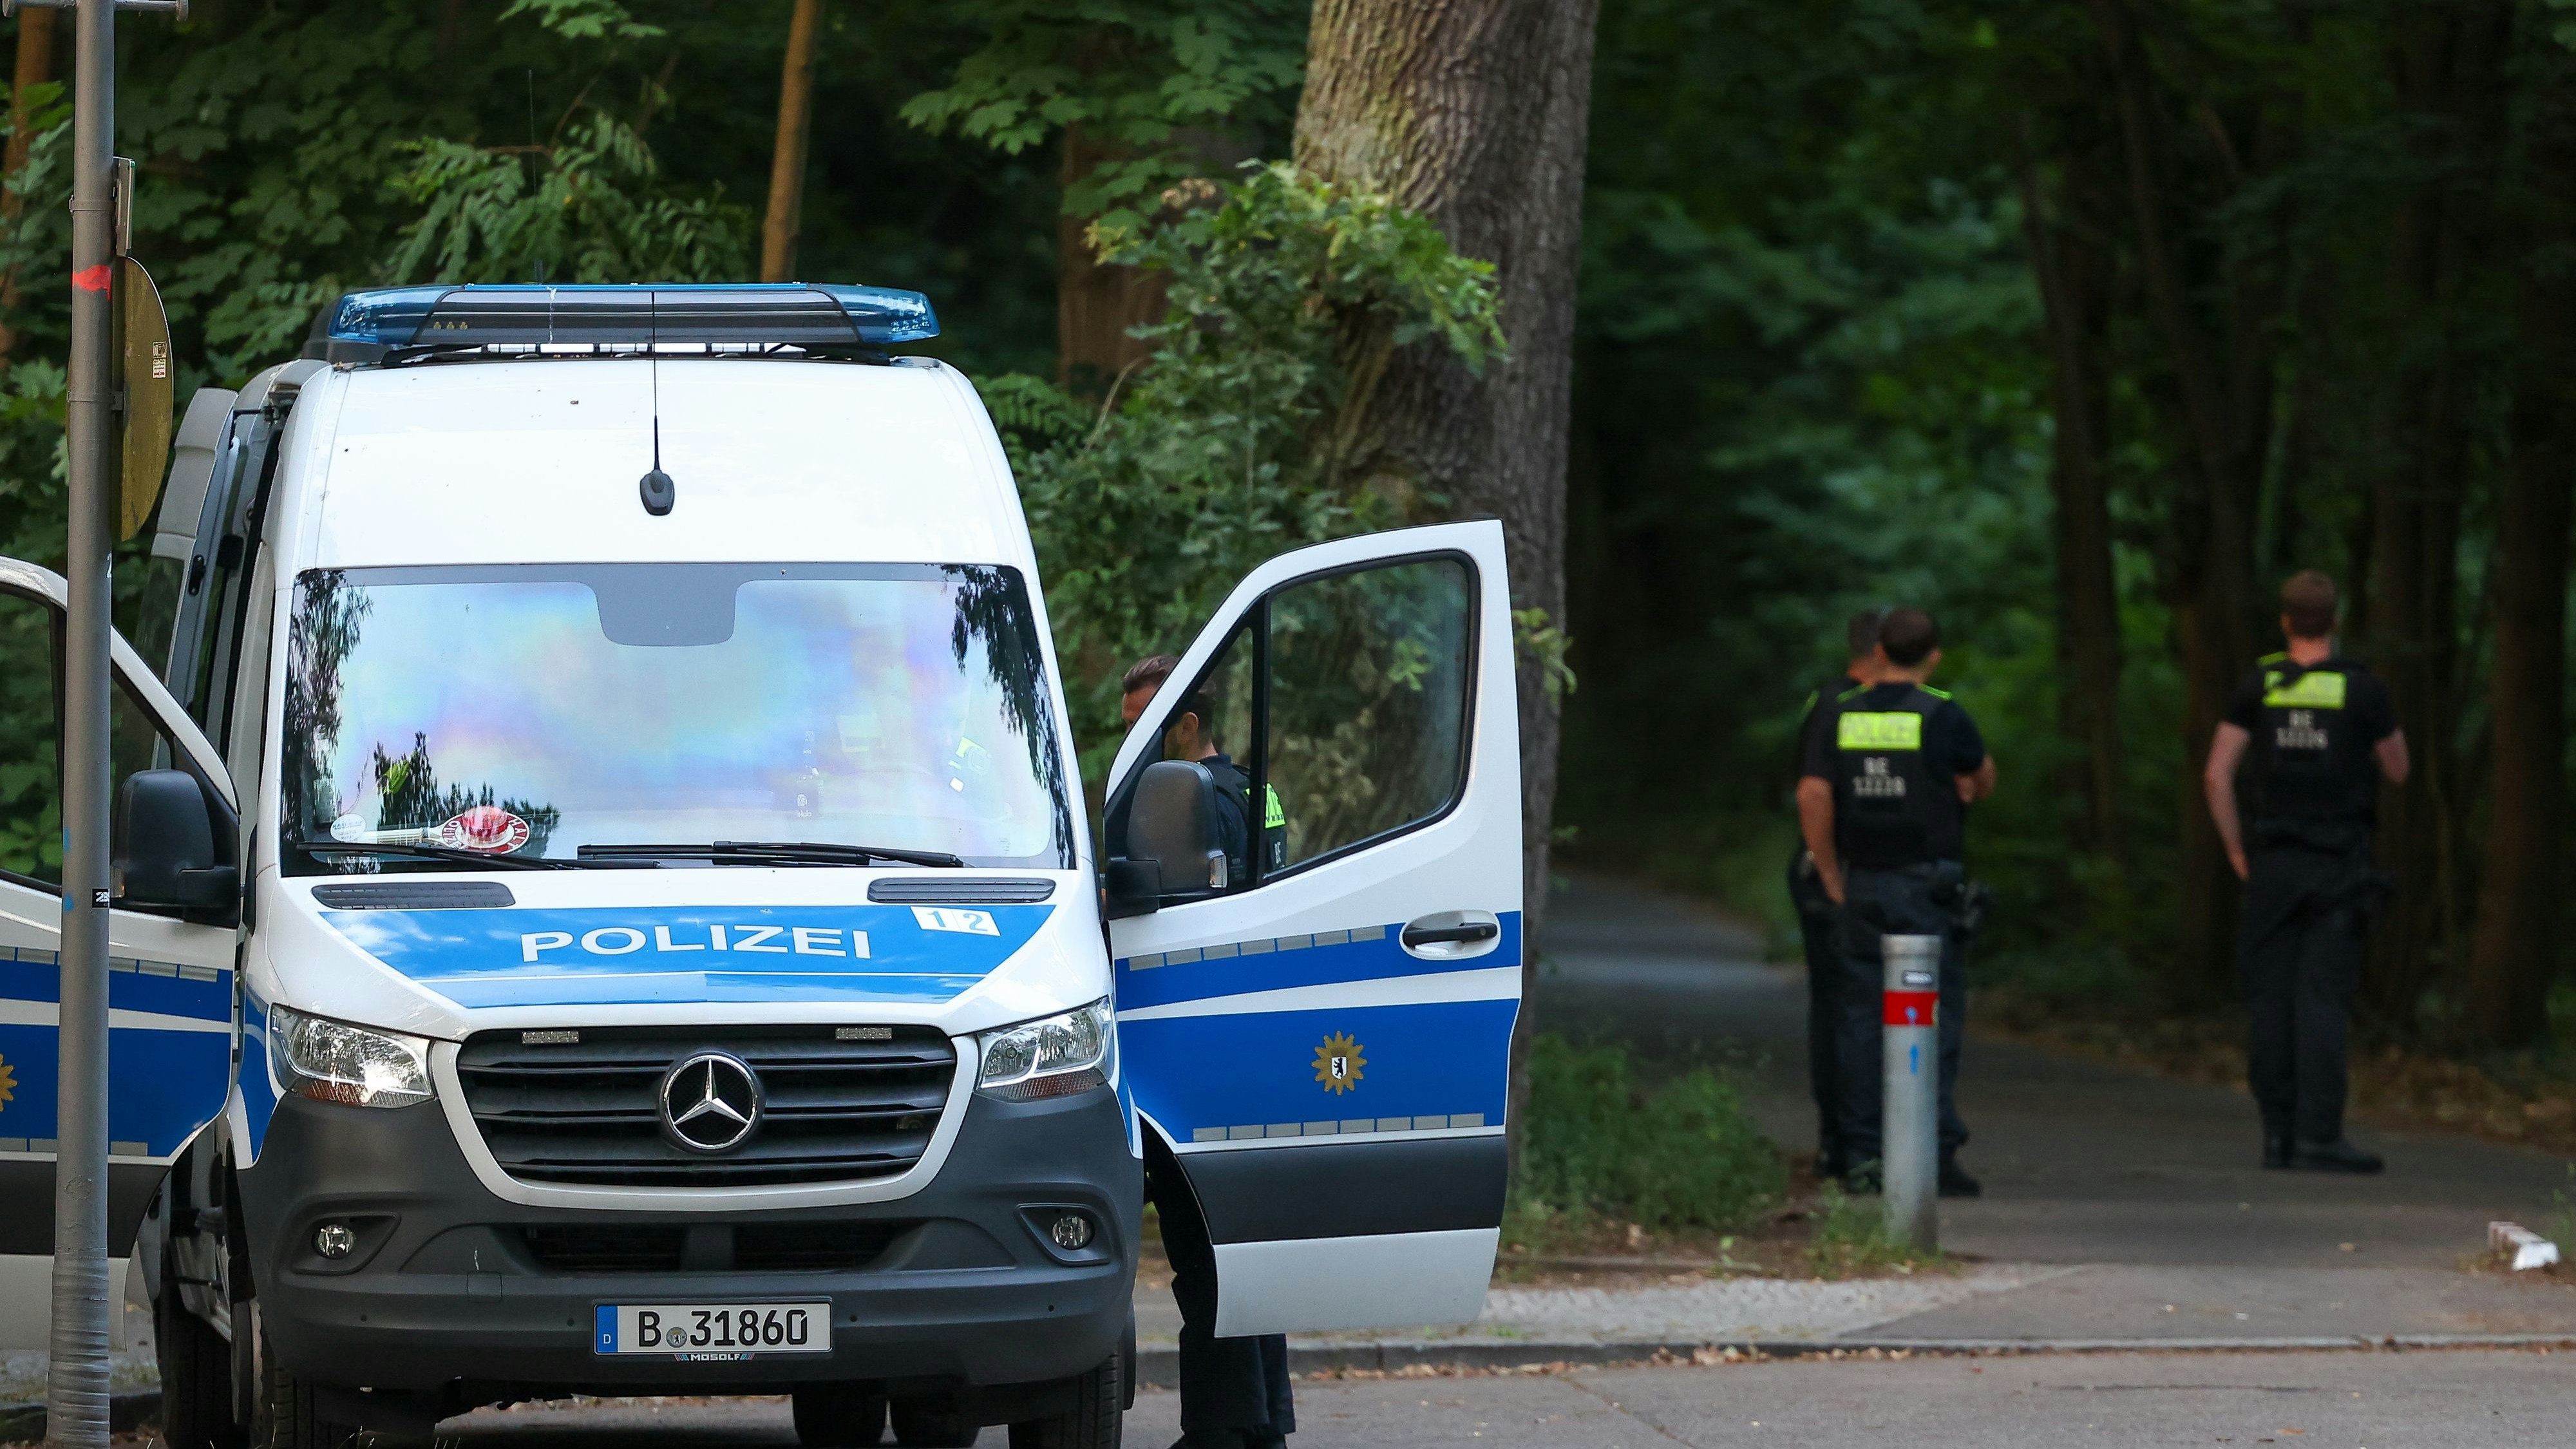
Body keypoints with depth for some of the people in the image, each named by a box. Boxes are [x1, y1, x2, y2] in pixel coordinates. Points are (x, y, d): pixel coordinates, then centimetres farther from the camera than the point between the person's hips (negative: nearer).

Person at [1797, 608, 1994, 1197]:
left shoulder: (1839, 714, 3)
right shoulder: (1942, 716, -7)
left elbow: (1812, 798, -1)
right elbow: (1983, 782, 8)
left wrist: (1832, 881, 5)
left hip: (1861, 885, 4)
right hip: (1929, 884, -3)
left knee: (1862, 1019, 6)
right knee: (1936, 1018, -2)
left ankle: (1861, 1155, 3)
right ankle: (1935, 1153, -8)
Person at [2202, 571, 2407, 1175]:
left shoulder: (2258, 685, 1)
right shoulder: (2362, 689, -5)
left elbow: (2216, 774, -1)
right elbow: (2397, 771, 8)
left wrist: (2236, 851, 8)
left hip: (2274, 865, 2)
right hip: (2339, 868, -2)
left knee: (2273, 1001, 6)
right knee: (2323, 1001, -5)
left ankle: (2278, 1134, 6)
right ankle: (2318, 1136, -11)